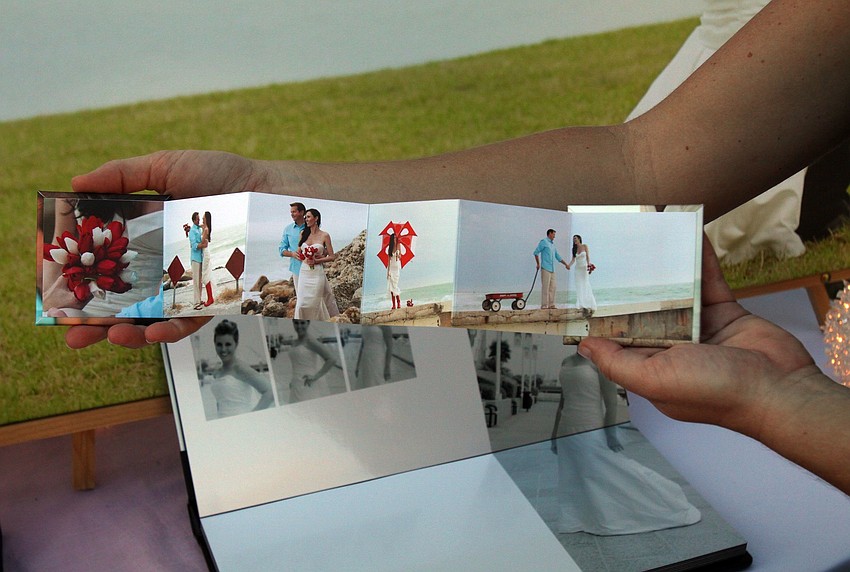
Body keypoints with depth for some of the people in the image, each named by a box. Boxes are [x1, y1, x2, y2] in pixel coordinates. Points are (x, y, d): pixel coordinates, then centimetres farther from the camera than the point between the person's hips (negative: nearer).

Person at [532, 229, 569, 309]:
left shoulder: (552, 245, 22)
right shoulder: (543, 242, -1)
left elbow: (558, 256, 27)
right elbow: (536, 252, -6)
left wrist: (566, 264, 23)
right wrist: (538, 264, -9)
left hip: (552, 269, 8)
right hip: (545, 268, -8)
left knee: (552, 287, 5)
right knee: (545, 287, -10)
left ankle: (551, 305, 8)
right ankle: (544, 306, -11)